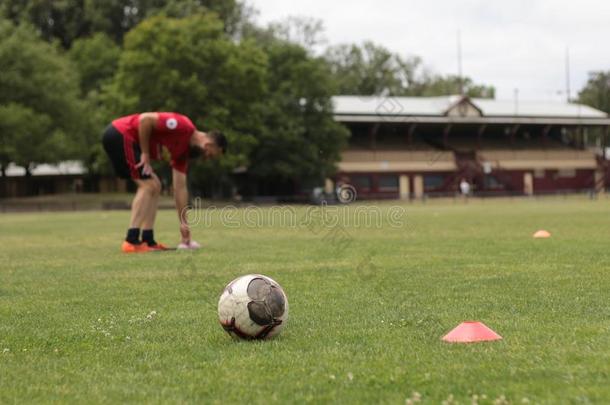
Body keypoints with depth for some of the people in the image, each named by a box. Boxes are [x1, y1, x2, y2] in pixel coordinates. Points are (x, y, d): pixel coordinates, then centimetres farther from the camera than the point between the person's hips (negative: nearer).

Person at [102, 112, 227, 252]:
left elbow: (180, 188, 14)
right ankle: (131, 241, -16)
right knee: (148, 185, -13)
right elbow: (145, 119, -24)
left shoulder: (184, 151, 12)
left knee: (154, 186, 11)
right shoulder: (183, 126, -16)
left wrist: (184, 223, 13)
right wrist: (145, 154, -16)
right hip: (120, 134, -10)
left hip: (122, 138, 10)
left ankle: (148, 241, 8)